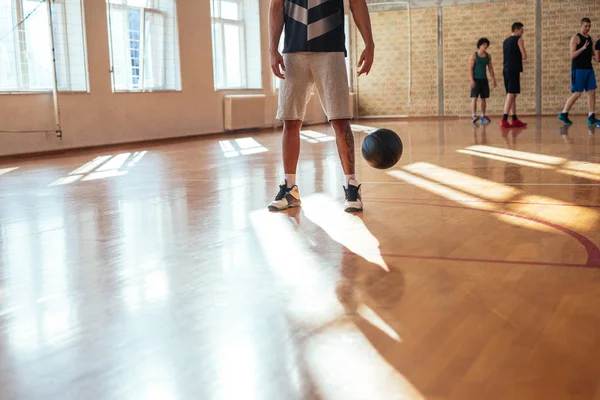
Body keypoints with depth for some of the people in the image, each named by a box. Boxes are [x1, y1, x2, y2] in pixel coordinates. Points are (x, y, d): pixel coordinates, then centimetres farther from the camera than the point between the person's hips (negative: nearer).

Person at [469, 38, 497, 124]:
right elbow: (471, 68, -9)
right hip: (476, 79, -5)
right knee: (474, 97, -13)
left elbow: (490, 68, 14)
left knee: (484, 98, 5)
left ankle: (483, 117, 11)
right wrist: (472, 80, -18)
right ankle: (474, 116, -22)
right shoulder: (474, 56, -5)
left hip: (484, 79, 5)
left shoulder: (488, 56, 9)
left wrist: (494, 79, 10)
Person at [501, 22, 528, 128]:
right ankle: (504, 121, -18)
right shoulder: (519, 39, -4)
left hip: (506, 70, 8)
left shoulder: (506, 41, 18)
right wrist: (521, 57, 11)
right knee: (511, 95, -11)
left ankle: (515, 120, 17)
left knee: (512, 95, 13)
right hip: (514, 70, -8)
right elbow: (524, 56, -8)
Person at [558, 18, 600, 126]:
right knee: (577, 93, -6)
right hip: (578, 69, -7)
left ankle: (591, 117, 4)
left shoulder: (589, 38, 14)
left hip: (588, 68, 7)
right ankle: (563, 114, 6)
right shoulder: (576, 38, -7)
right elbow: (572, 55, -14)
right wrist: (582, 48, -27)